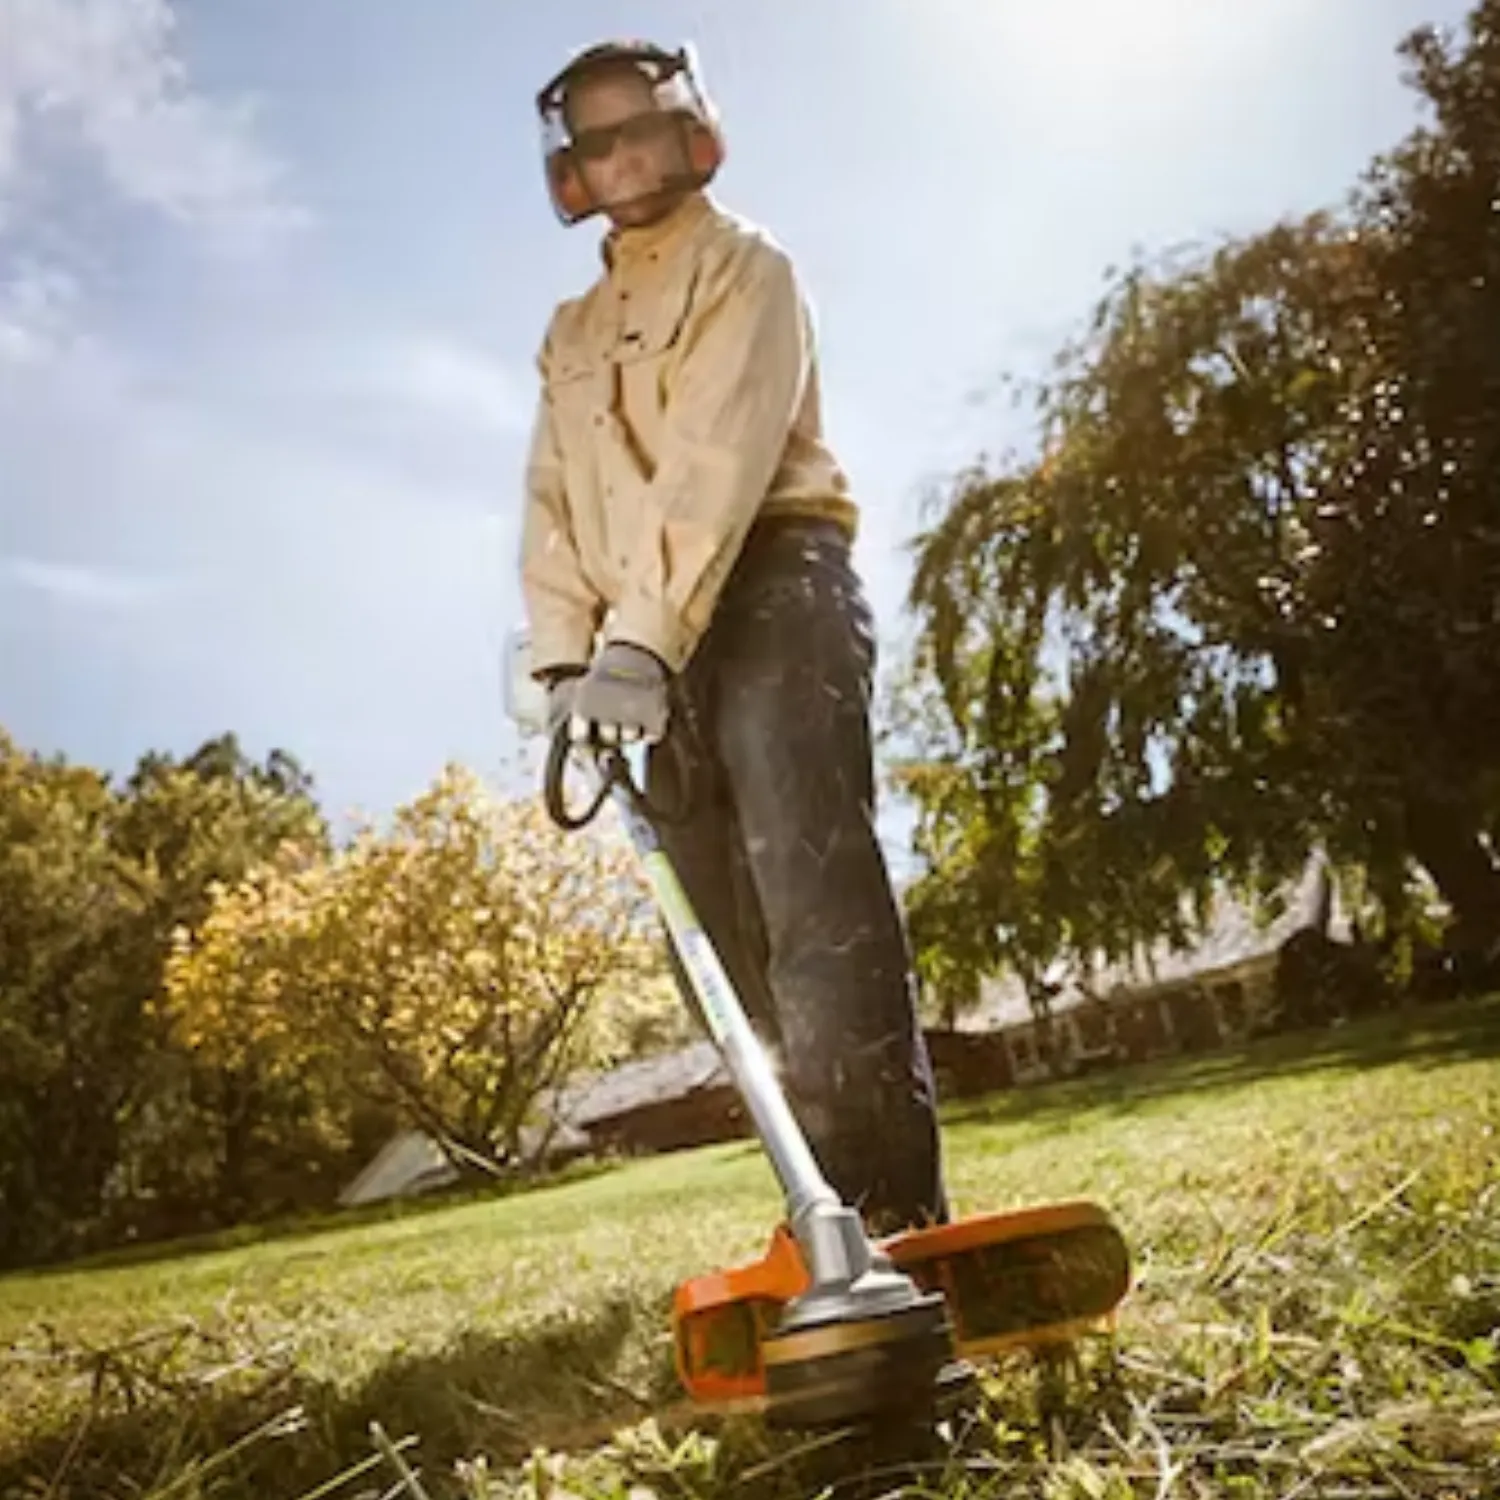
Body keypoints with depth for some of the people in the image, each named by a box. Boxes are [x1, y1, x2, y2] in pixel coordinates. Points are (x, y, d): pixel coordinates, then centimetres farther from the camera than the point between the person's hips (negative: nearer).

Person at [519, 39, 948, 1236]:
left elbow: (719, 455, -12)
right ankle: (841, 1200, 6)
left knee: (811, 888, -20)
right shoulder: (573, 333, 27)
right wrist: (565, 654, -3)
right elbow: (554, 499, 15)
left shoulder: (744, 265, 5)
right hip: (649, 644, 7)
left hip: (771, 587, -7)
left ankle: (893, 1212, -23)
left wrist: (640, 639, -23)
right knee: (717, 931, 1)